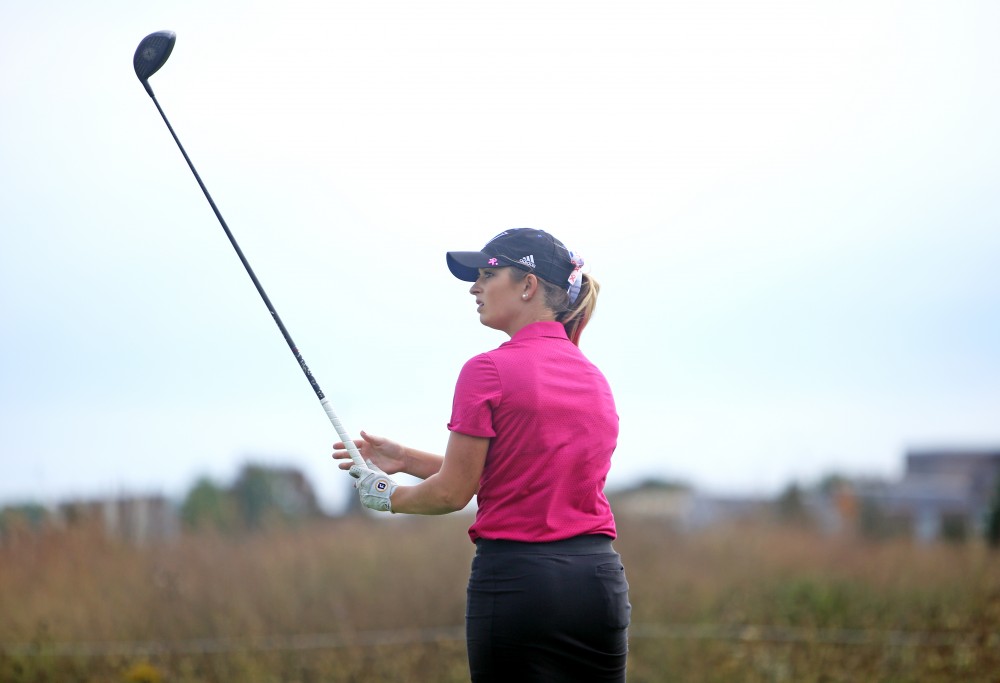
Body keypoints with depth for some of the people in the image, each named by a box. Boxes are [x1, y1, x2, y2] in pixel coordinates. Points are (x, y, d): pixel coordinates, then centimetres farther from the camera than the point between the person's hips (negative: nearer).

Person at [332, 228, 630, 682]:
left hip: (517, 581, -6)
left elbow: (453, 492, -6)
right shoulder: (594, 377, 13)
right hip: (599, 580, 6)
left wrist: (387, 496, 14)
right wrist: (404, 459, 21)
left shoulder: (488, 371, -9)